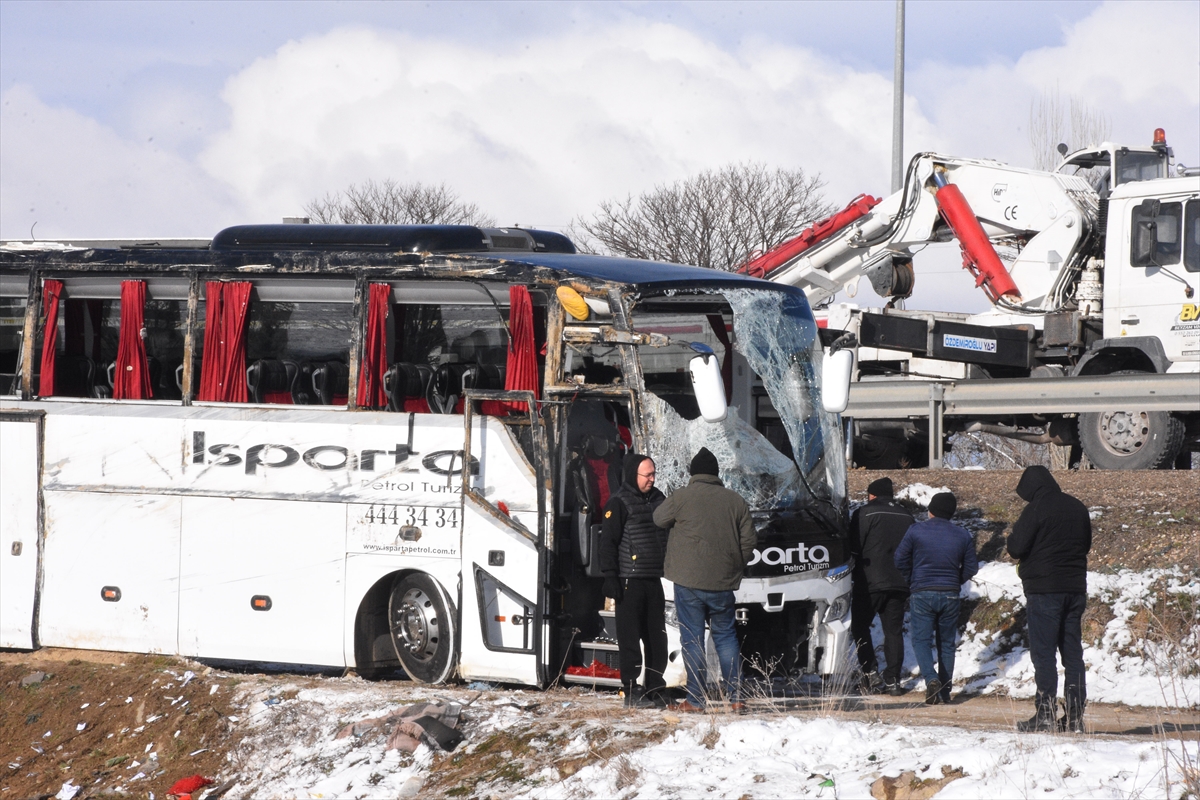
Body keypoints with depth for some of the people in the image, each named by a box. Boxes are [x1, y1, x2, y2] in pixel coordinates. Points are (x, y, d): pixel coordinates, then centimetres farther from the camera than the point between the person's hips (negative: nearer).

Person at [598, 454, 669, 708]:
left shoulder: (658, 500, 14)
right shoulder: (619, 503, -6)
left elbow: (669, 534, 24)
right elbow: (608, 542, -9)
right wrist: (610, 577, -14)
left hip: (654, 579, 7)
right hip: (629, 581, -7)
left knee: (657, 637, 8)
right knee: (630, 637, -4)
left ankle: (655, 688, 15)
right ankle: (631, 692, -2)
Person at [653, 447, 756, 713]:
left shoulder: (682, 497, -6)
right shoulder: (735, 501, 5)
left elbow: (659, 519, 10)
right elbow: (748, 541, 7)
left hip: (688, 581, -3)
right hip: (723, 582, 3)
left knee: (692, 638, 1)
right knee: (726, 636, 13)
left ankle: (695, 699, 1)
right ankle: (735, 697, 8)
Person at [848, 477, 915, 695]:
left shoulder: (864, 514, -6)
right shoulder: (906, 517, 11)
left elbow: (853, 547, -9)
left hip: (870, 582, -4)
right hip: (899, 583, 4)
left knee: (860, 627, 10)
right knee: (894, 631, 7)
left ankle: (871, 672, -3)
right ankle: (893, 680, 2)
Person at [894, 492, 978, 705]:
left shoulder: (916, 531, -5)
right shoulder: (963, 536, 2)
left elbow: (900, 560, -1)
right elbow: (971, 567, 7)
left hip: (922, 593, -3)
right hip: (950, 595, 3)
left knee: (921, 640, 2)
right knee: (946, 643, 12)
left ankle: (931, 679, -22)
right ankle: (944, 691, 13)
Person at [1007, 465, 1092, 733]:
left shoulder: (1036, 509, -11)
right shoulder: (1078, 508, 11)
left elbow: (1016, 547, -14)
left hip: (1044, 590, -6)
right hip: (1075, 589, 6)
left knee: (1043, 654, -4)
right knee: (1073, 654, 8)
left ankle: (1045, 714, -8)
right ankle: (1075, 715, 7)